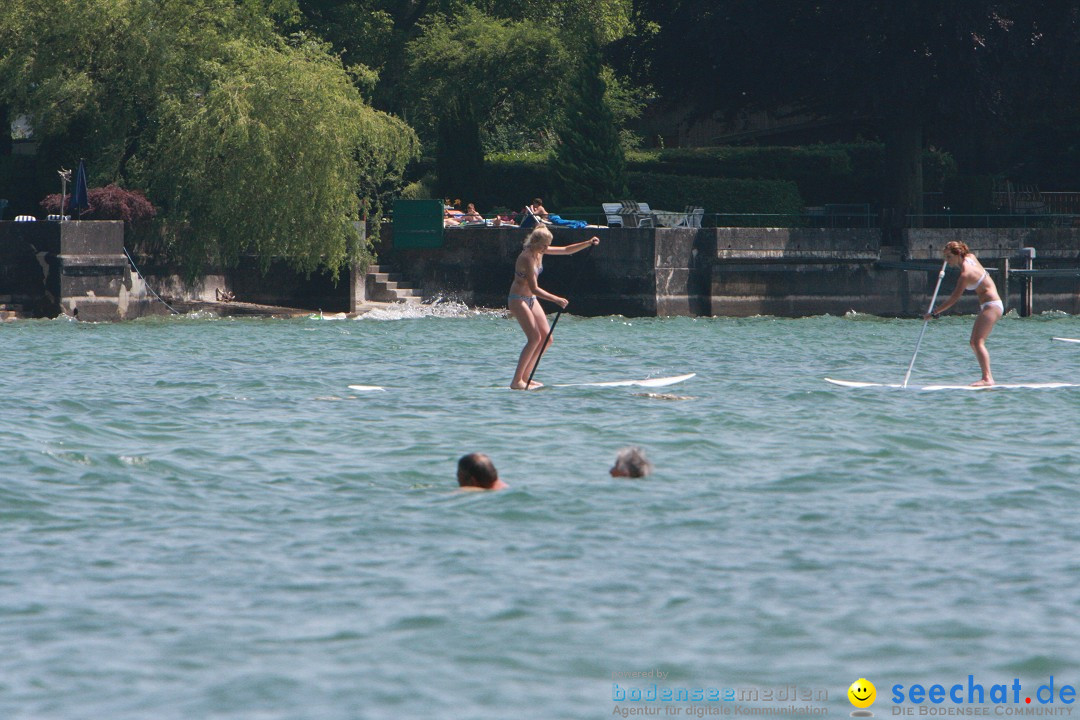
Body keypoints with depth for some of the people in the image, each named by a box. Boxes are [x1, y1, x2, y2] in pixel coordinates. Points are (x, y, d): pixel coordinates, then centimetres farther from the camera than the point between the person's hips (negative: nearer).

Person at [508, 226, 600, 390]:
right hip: (518, 300, -10)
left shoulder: (540, 252, 4)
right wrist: (556, 299, -33)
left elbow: (566, 250, 12)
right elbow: (534, 288, -27)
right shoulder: (527, 258, -23)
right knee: (534, 338, -19)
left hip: (531, 300, 10)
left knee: (546, 339, 4)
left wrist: (588, 243, 0)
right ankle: (516, 381, -18)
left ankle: (524, 376, 10)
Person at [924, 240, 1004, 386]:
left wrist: (934, 313, -19)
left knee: (978, 342, -19)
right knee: (974, 343, 10)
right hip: (990, 305, 10)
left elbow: (954, 299, -22)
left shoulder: (965, 274, -21)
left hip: (991, 306, -10)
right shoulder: (970, 257, 4)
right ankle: (988, 376, 8)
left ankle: (987, 378, -27)